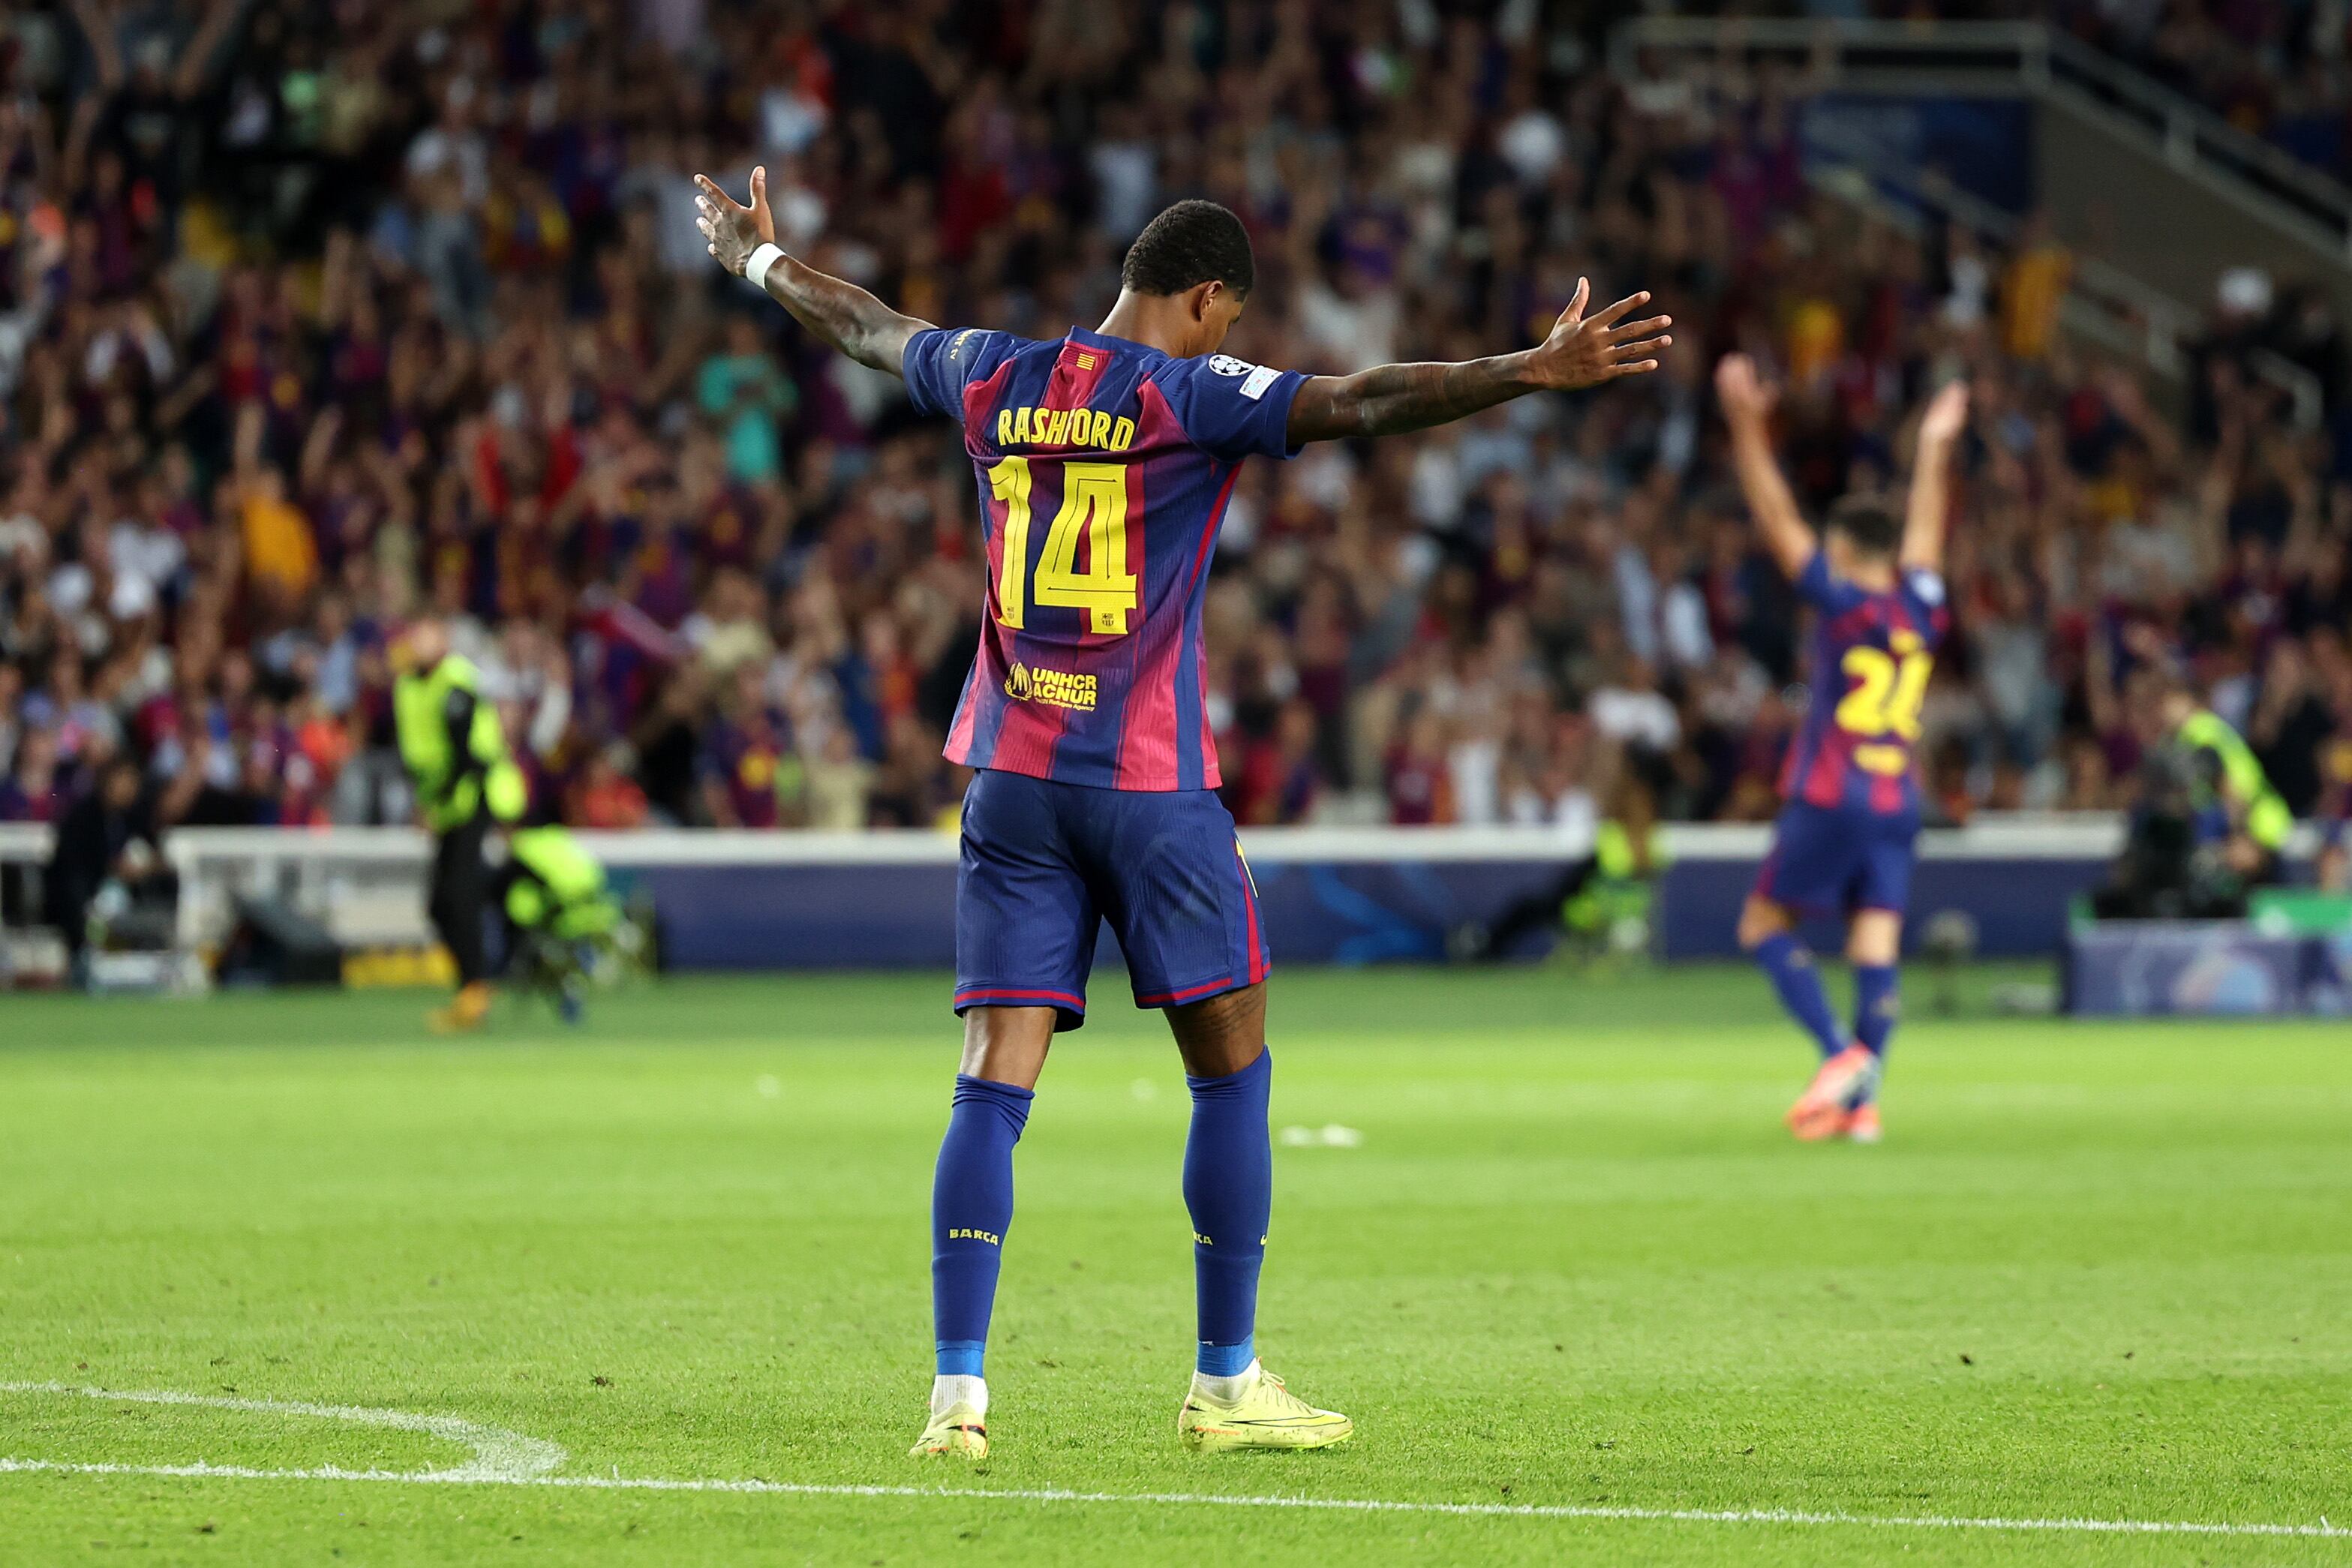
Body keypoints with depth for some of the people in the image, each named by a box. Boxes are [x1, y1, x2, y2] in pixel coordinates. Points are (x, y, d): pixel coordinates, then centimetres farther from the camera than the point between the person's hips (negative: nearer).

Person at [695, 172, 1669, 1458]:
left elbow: (863, 327, 27)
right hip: (1150, 780, -5)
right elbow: (1360, 402, -20)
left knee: (994, 1081, 0)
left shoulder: (993, 379, 9)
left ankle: (957, 1388, -8)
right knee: (1230, 1071, 7)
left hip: (1011, 776, 5)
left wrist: (755, 257, 46)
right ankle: (1226, 1385, 9)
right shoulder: (1189, 395, -8)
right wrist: (1540, 371, -25)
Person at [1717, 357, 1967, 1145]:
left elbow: (1778, 520, -6)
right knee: (1875, 946, -1)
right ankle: (1862, 1095, -12)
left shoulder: (1843, 602, -5)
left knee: (1764, 925, 5)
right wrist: (1933, 451, 38)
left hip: (1828, 799, -5)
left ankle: (1841, 1051, -12)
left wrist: (1750, 433, -4)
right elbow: (1923, 534, 25)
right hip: (1897, 805, 5)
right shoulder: (1921, 613, 8)